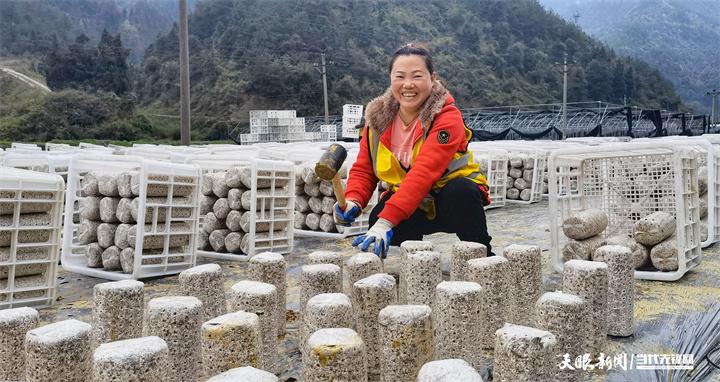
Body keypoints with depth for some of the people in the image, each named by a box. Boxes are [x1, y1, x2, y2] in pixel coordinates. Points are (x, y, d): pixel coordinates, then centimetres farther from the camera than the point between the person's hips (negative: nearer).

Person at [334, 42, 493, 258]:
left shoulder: (448, 117, -22)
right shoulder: (378, 117, -3)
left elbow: (423, 174, -35)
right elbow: (363, 169, 0)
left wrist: (386, 221, -44)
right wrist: (353, 201, -23)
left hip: (451, 202, -3)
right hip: (408, 201, 4)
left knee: (463, 192, -37)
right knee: (376, 219, -28)